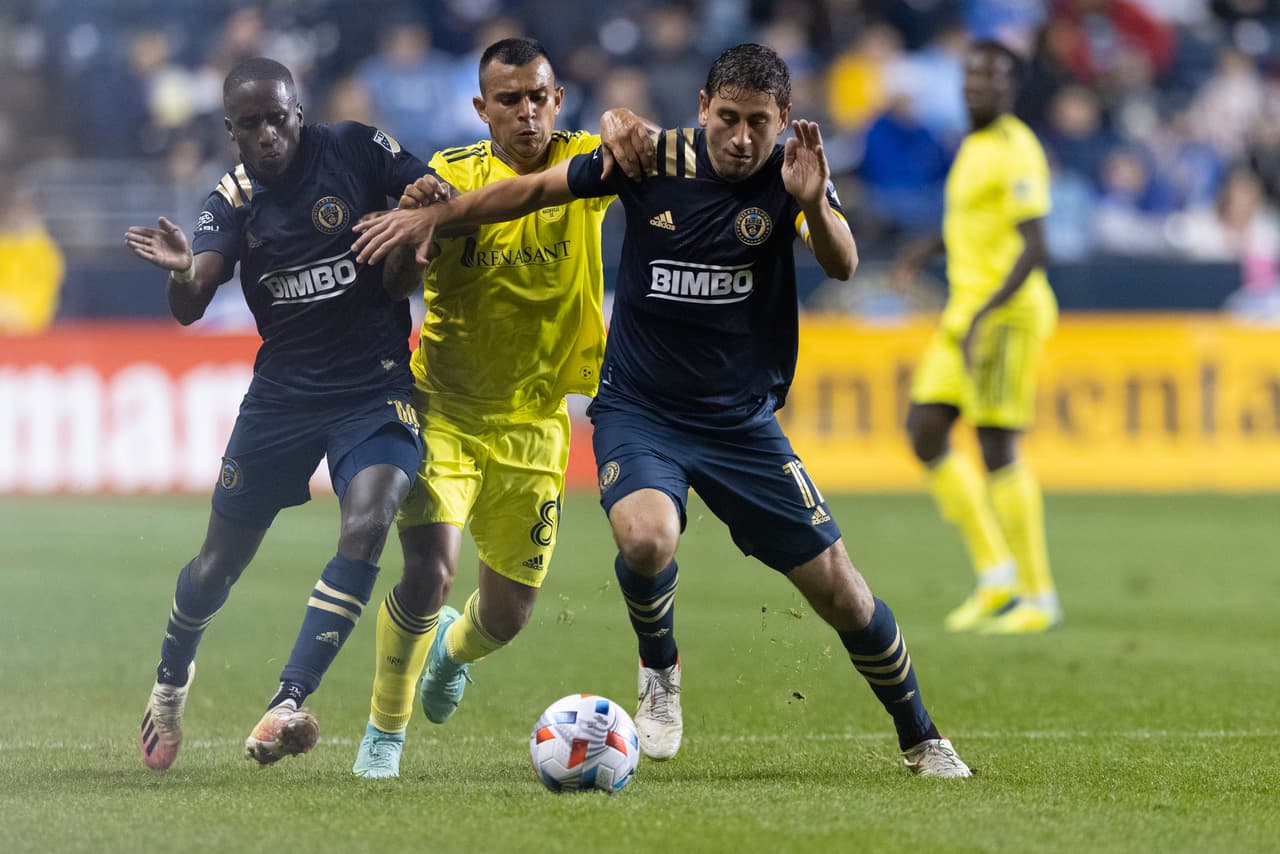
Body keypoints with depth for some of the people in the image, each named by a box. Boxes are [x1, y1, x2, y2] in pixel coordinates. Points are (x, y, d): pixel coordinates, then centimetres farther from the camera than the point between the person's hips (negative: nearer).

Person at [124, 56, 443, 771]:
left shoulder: (356, 149, -7)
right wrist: (181, 270, -37)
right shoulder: (233, 200, -3)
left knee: (367, 524, -26)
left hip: (375, 385, -2)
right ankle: (172, 683, 37)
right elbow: (189, 309, -14)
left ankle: (288, 704, -26)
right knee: (221, 561, 8)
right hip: (283, 389, 2)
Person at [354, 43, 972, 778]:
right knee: (646, 537, -31)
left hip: (743, 420, 1)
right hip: (638, 410, -1)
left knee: (838, 587, 0)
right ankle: (660, 672, 1)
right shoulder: (654, 162, -10)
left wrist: (814, 205, -46)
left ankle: (921, 741, 23)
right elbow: (537, 189, 4)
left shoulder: (790, 174, -10)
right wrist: (433, 216, -1)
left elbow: (843, 265, -26)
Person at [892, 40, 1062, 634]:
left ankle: (1038, 598, 0)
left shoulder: (1017, 150, -14)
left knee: (998, 448, -8)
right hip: (964, 311, 9)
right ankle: (996, 576, 7)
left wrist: (985, 315, -29)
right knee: (925, 431, 3)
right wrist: (931, 245, 19)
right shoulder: (975, 145, 15)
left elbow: (1035, 248, -22)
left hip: (1007, 312, -9)